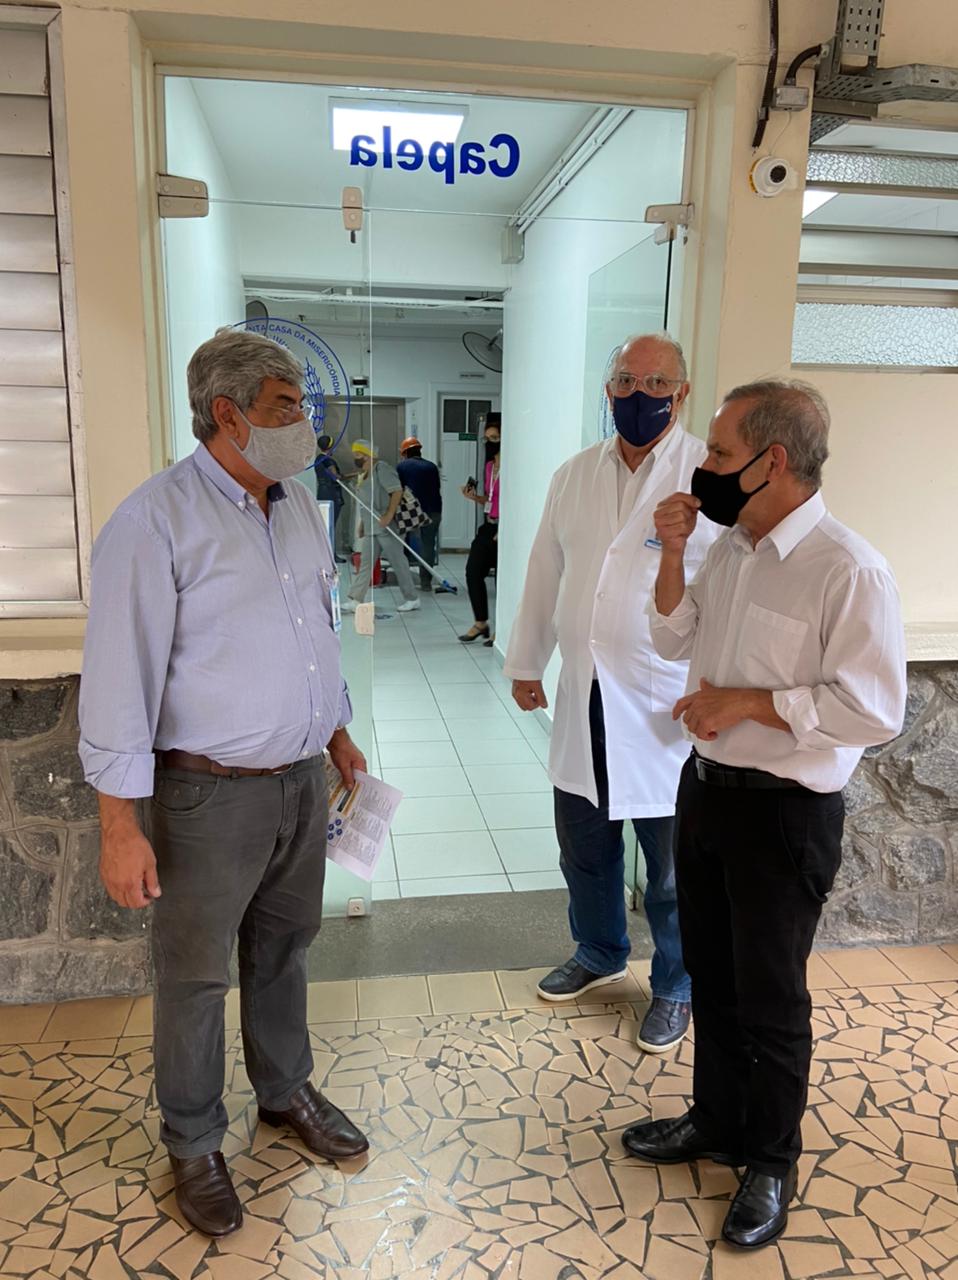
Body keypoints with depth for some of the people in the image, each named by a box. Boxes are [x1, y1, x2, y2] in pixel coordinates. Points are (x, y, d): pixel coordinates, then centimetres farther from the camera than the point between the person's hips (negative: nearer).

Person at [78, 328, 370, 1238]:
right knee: (195, 976, 12)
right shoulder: (155, 521, -16)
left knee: (283, 949, 22)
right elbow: (118, 676, -17)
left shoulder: (300, 509, 7)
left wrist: (338, 735, 17)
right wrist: (120, 825, -17)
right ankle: (193, 1144, 35)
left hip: (302, 780, 6)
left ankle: (286, 1091, 45)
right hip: (210, 792, -6)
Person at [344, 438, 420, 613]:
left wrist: (389, 515, -24)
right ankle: (355, 600, 6)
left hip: (386, 527, -9)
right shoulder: (362, 475, 18)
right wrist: (362, 524, 21)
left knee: (398, 562, -1)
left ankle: (412, 599, 10)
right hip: (371, 529, 9)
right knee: (365, 564, 5)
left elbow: (397, 491, -18)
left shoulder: (381, 469, -10)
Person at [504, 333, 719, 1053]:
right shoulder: (574, 476, 8)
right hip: (582, 702, 5)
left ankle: (677, 989, 35)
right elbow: (546, 575, 14)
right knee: (584, 849, 20)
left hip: (669, 709, -5)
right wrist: (526, 663, 17)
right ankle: (599, 954, 45)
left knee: (674, 871, 11)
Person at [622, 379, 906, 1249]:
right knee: (710, 973, 22)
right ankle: (717, 1119, 45)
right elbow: (676, 641, 10)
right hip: (706, 787, 7)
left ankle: (771, 1162, 36)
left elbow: (874, 712, -22)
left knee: (770, 997, 11)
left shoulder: (849, 571, -22)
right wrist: (672, 556, -4)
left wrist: (749, 702, -21)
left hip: (786, 813, -7)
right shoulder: (730, 547, 3)